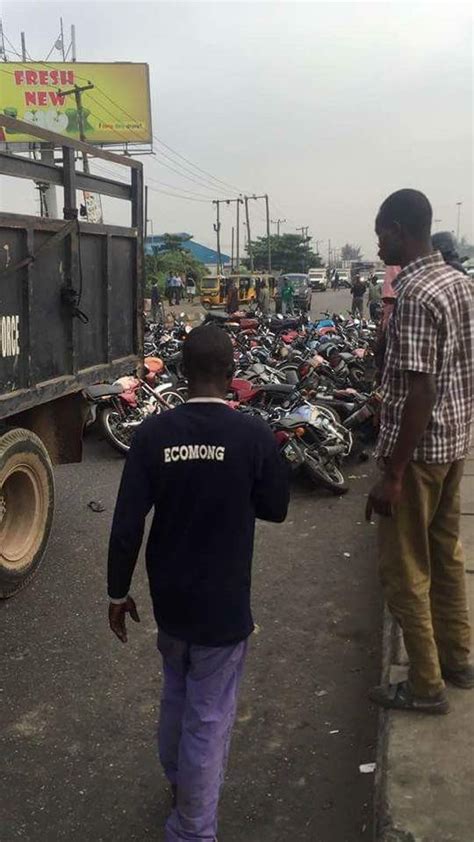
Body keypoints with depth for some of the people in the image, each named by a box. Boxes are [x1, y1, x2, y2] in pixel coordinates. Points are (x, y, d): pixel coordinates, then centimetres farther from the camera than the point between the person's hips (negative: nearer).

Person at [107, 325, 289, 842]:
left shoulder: (152, 434, -12)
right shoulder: (253, 435, -17)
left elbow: (126, 524, -10)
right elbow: (275, 509, -3)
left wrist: (118, 592, 2)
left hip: (169, 598, 4)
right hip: (223, 604, -3)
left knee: (175, 694, 27)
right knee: (209, 717, 11)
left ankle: (177, 780, 51)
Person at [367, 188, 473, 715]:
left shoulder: (414, 296, -21)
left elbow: (421, 393, -25)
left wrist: (392, 474, -22)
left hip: (417, 449, -9)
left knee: (405, 570, 4)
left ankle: (425, 686, 16)